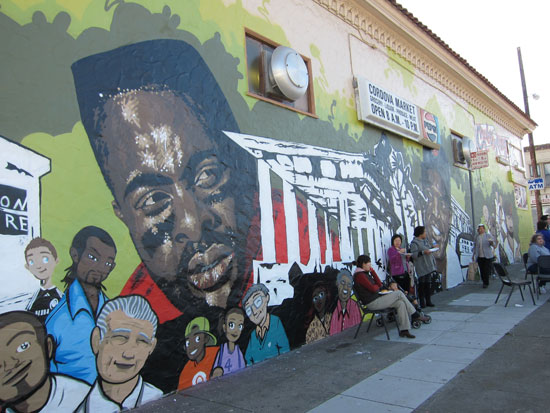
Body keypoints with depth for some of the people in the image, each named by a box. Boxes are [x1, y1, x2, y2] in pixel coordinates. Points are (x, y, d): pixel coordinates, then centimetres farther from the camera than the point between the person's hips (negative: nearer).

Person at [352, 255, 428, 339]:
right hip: (372, 303, -10)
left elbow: (379, 284, 11)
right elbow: (373, 289, -19)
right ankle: (416, 315, 5)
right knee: (399, 293, -10)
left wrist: (372, 271, 6)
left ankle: (404, 330, -7)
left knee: (400, 303, -5)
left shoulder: (364, 273, 17)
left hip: (376, 300, 10)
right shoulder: (360, 275, -15)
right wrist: (377, 286, 4)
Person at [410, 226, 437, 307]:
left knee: (428, 284, 9)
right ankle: (422, 302, 2)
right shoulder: (414, 243, -9)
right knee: (422, 284, -5)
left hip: (428, 266, 8)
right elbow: (413, 255, -19)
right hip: (421, 268, -8)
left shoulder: (425, 241, 16)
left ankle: (428, 301, 16)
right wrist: (423, 252, -27)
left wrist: (433, 247, 17)